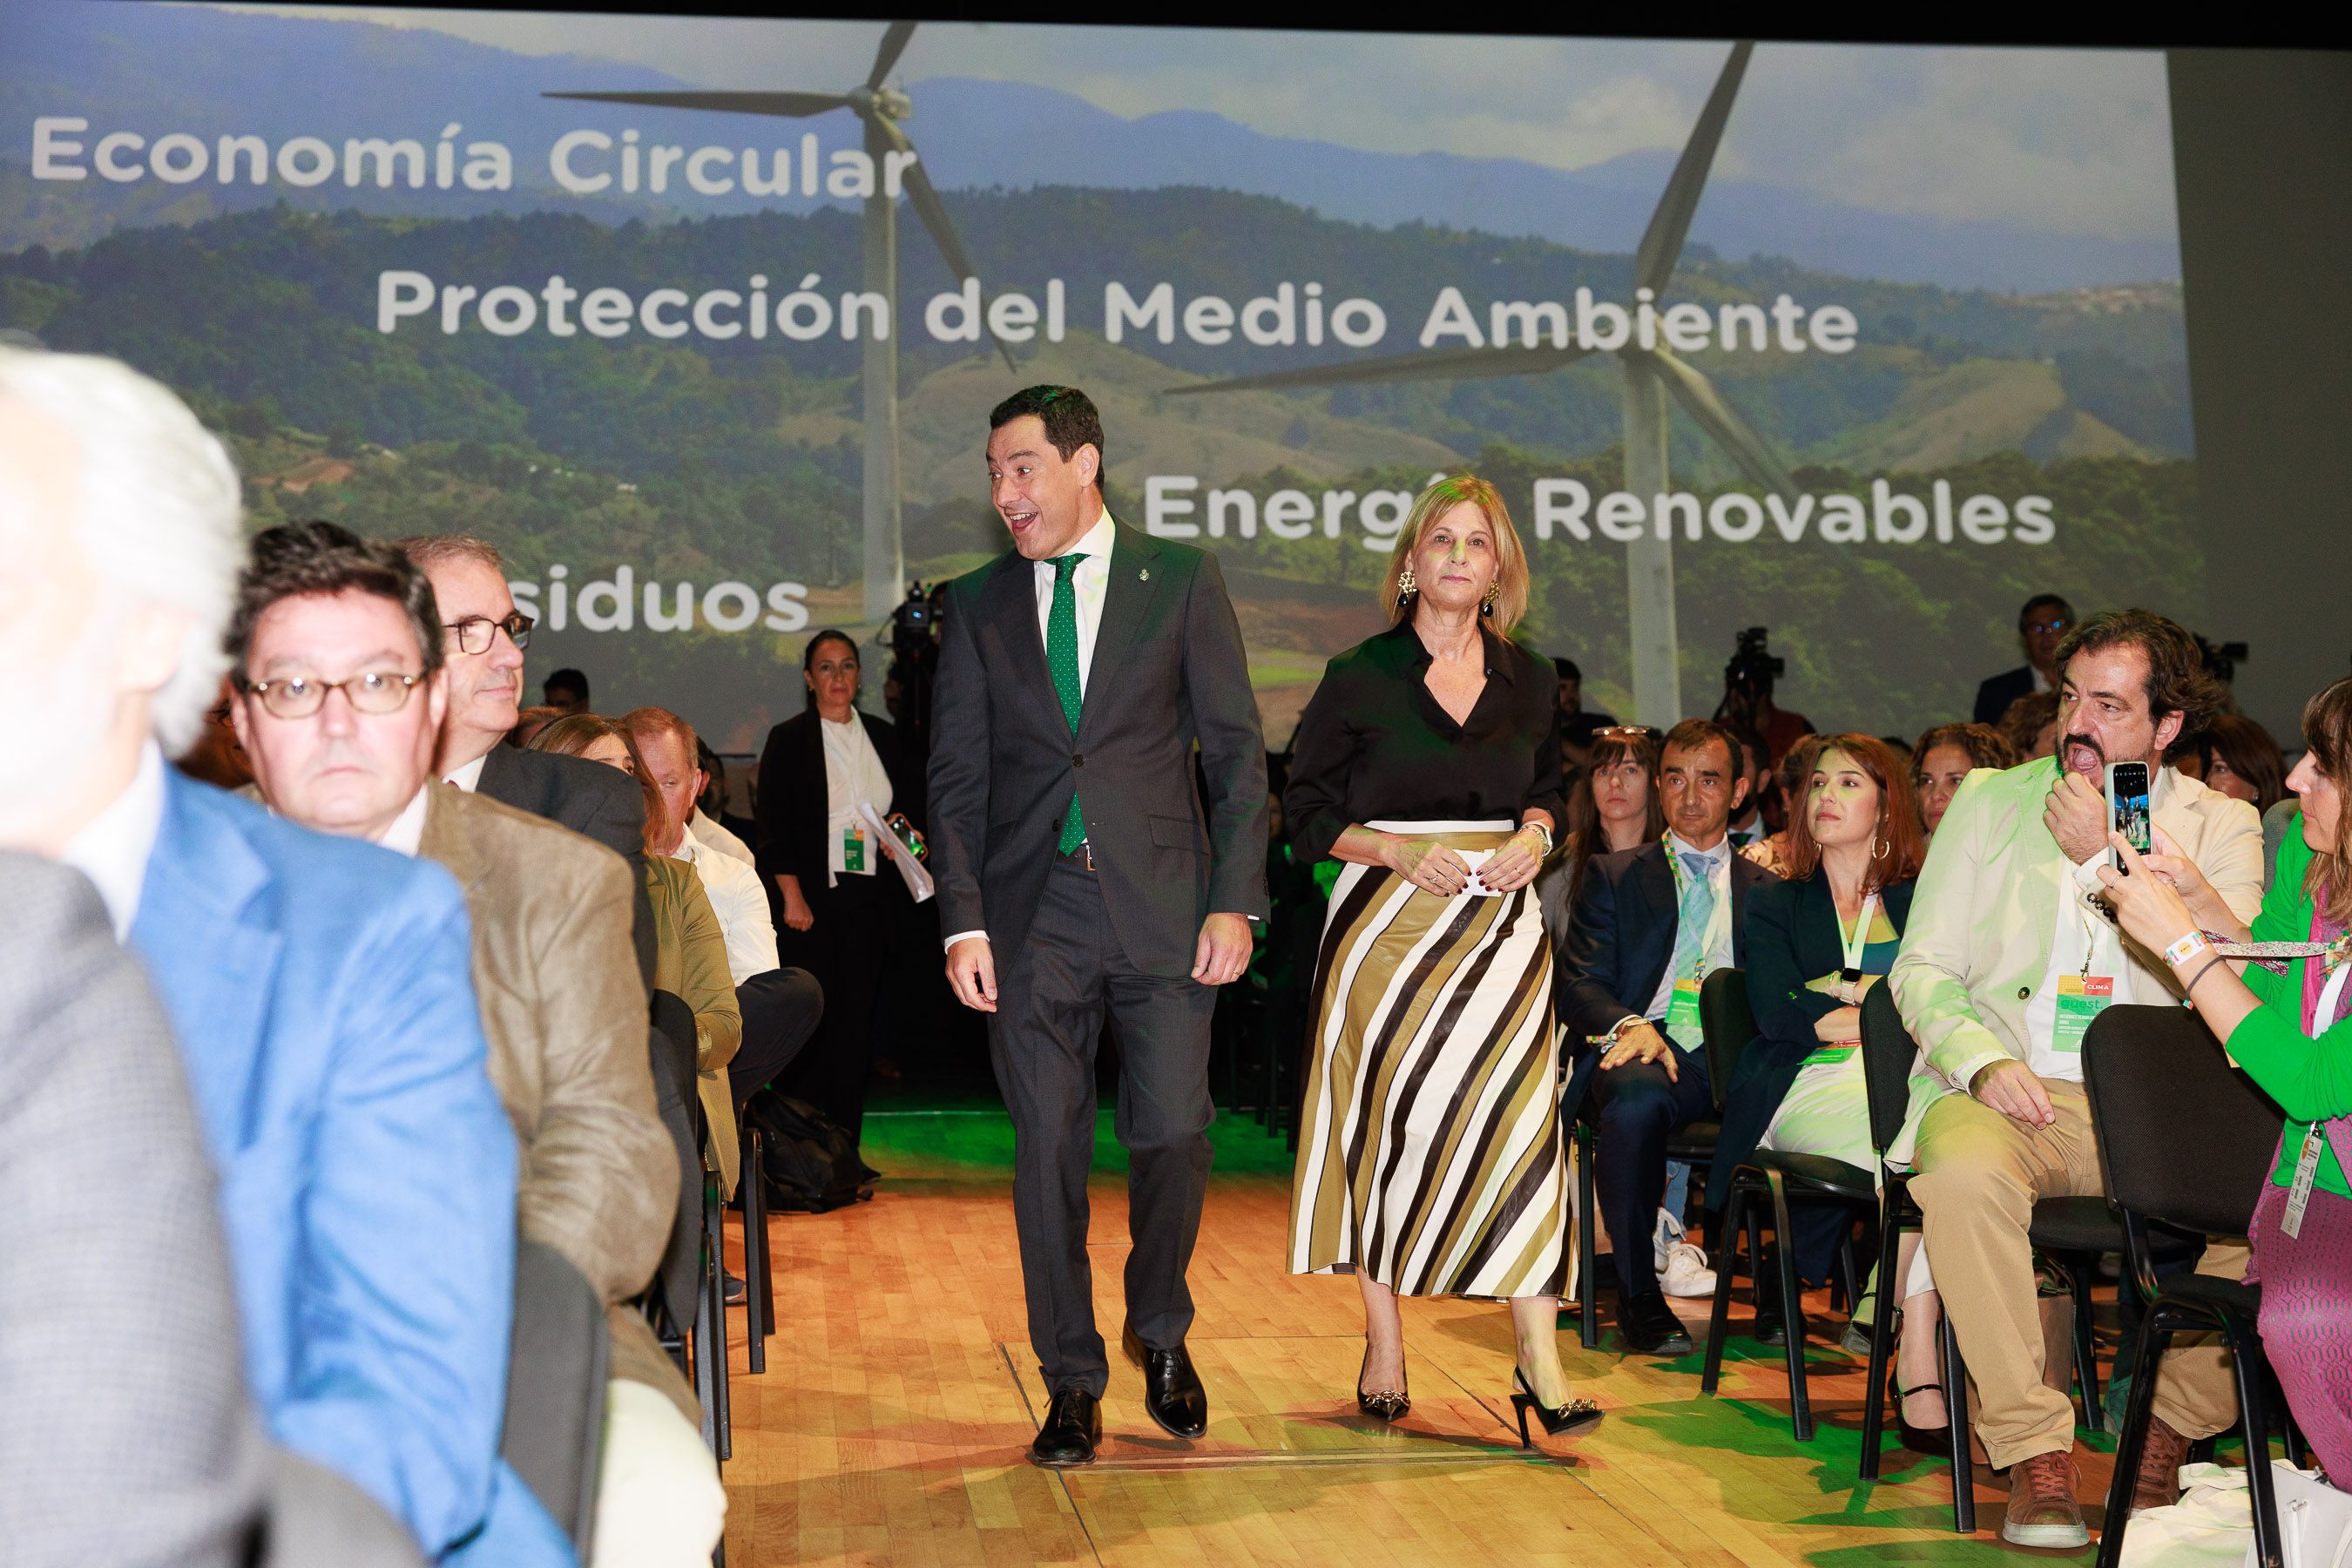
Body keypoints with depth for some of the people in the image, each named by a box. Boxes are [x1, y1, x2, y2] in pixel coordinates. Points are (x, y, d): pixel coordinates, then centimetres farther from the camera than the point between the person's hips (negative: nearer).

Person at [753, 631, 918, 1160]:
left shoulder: (883, 737, 14)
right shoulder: (789, 740, 1)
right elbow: (774, 826, -3)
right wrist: (793, 897, -11)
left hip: (870, 898, 4)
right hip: (814, 898, -4)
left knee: (857, 1021, 2)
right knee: (817, 1018, -6)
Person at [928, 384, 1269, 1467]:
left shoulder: (1182, 582, 4)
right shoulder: (976, 605, 10)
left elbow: (1235, 749, 2)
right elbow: (957, 776, 8)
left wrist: (1235, 900, -6)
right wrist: (963, 921, -2)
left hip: (1162, 904, -1)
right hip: (1032, 913, 2)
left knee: (1172, 1134, -1)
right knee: (1048, 1149, 3)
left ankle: (1161, 1334, 26)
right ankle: (1072, 1383, 17)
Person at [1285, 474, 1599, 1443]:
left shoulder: (1526, 681, 9)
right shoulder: (1361, 678, -1)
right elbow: (1306, 813, 1)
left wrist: (1533, 835, 0)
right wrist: (1399, 851, -14)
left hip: (1501, 925, 2)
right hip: (1389, 920, -2)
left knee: (1518, 1125, -6)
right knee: (1387, 1125, 0)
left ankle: (1539, 1362, -3)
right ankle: (1385, 1346, 13)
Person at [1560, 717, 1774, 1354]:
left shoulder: (1766, 888, 25)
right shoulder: (1614, 876, 19)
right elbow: (1579, 984, 7)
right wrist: (1627, 1025, -16)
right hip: (1645, 1048, -1)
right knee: (1636, 1098, -38)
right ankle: (1638, 1296, -21)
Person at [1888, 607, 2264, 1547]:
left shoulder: (2220, 827, 11)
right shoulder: (1991, 801, 13)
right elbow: (1921, 968, 8)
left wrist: (2106, 857, -9)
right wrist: (1983, 1061, -12)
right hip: (2015, 1094, 0)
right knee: (1964, 1173, -36)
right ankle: (2034, 1451, -22)